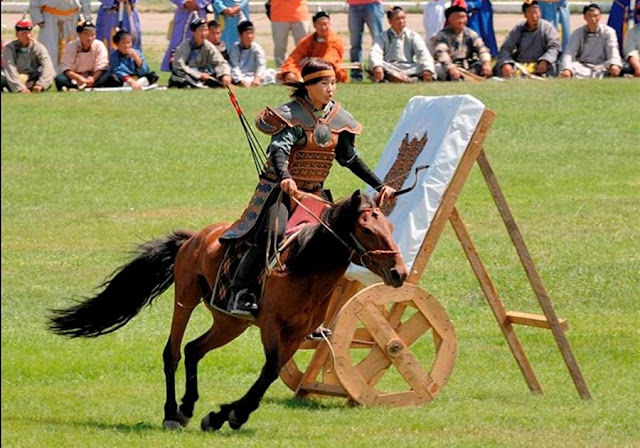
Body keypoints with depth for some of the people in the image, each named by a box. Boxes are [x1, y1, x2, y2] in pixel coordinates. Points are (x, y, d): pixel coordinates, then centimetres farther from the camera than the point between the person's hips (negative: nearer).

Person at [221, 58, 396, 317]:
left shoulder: (338, 117, 8)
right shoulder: (293, 114, -11)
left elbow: (350, 159, 16)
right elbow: (280, 149, -26)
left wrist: (379, 186, 10)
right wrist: (284, 177, -46)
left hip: (314, 191, 6)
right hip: (280, 188, -6)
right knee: (273, 233, -29)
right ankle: (241, 293, -23)